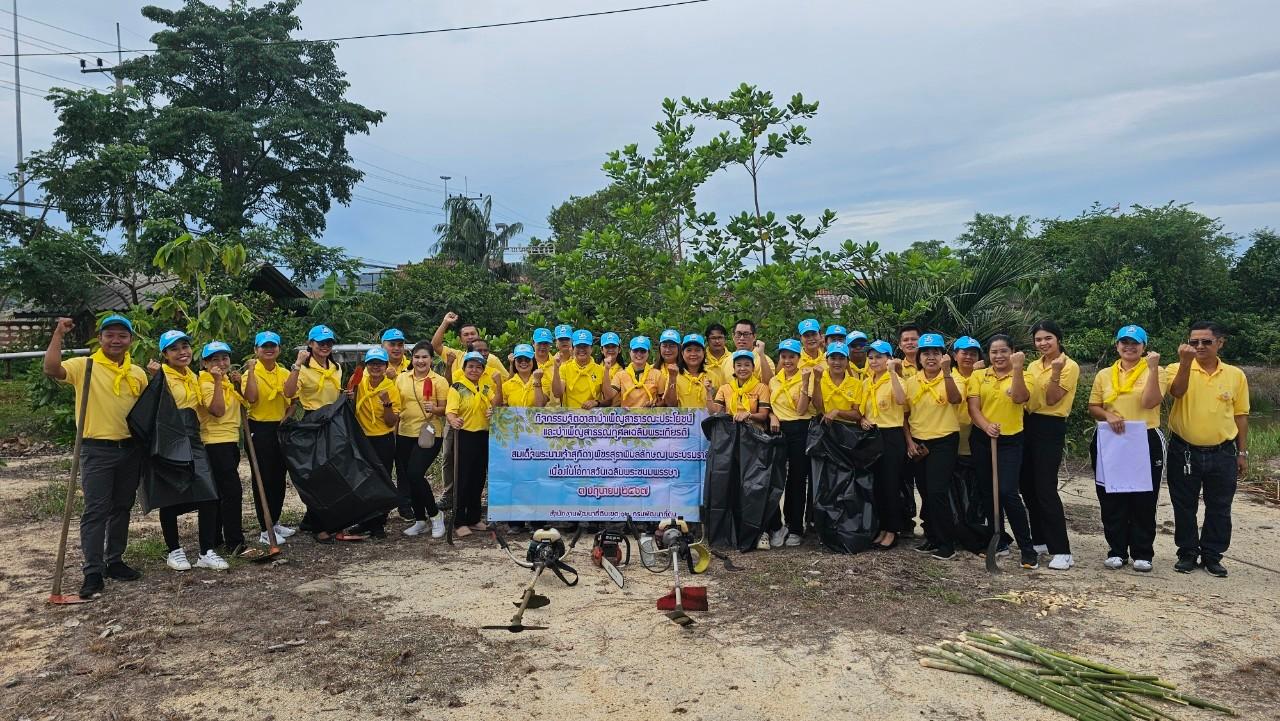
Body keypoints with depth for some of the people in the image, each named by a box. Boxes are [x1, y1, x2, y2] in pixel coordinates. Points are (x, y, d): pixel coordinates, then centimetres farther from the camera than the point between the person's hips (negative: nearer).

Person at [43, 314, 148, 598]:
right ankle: (93, 572, -1)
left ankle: (115, 561, 25)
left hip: (130, 448, 5)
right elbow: (51, 369, -22)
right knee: (95, 511, -5)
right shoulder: (84, 366, -4)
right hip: (96, 449, -5)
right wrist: (58, 334, -23)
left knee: (122, 508, 13)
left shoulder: (138, 373, 10)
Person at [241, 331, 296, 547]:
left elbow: (292, 401, 17)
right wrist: (251, 370, -25)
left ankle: (275, 522, 27)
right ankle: (265, 530, 5)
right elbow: (251, 397, -26)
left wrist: (286, 416, 1)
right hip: (259, 430, -6)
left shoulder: (284, 374, 8)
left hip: (280, 429, 6)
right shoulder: (251, 373, -8)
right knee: (263, 479, -2)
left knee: (279, 478, 13)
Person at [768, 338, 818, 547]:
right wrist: (772, 416, -4)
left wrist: (805, 382, -20)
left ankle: (795, 528, 14)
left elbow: (801, 409, -13)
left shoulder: (805, 379, -2)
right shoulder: (773, 381, 11)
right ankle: (775, 527, 9)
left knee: (798, 479, 3)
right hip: (778, 429, 3)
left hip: (800, 430, -3)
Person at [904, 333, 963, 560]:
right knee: (925, 493, 12)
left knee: (937, 492, -12)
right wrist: (909, 442, 2)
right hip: (918, 443, 5)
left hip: (944, 441, -5)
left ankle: (947, 544, 1)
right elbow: (905, 414, 10)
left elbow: (955, 399, -27)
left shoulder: (950, 379, -5)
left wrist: (946, 371, -35)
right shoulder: (911, 382, 6)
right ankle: (932, 537, 26)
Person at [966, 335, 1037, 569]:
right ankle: (999, 540, 27)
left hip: (1010, 441, -3)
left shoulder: (1023, 376, 0)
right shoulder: (978, 376, 6)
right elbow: (973, 407, -3)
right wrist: (986, 426, -20)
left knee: (1008, 493, -14)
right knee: (988, 493, 11)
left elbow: (1019, 398, -20)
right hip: (982, 439, 4)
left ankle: (1027, 550, -3)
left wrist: (1017, 368, -25)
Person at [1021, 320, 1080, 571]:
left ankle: (1062, 551, -8)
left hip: (1050, 429, -7)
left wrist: (1056, 372, -28)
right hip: (1029, 425, 8)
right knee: (1027, 486, 10)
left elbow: (1051, 400, -16)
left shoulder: (1069, 366, -8)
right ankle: (1040, 541, 23)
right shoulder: (1034, 366, 13)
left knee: (1045, 489, -12)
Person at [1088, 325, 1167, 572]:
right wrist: (1108, 415, -11)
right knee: (1112, 500, 5)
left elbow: (1149, 402, -15)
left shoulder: (1155, 372, 1)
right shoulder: (1104, 375, 10)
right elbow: (1093, 407, 10)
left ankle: (1142, 553, 14)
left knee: (1144, 500, 3)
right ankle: (1117, 551, 15)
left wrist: (1152, 368, -19)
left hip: (1146, 442, -3)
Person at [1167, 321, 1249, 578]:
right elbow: (1177, 392, -25)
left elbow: (1240, 415, 7)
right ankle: (1187, 553, 21)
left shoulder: (1235, 375, 3)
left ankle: (1212, 555, 22)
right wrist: (1185, 362, -35)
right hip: (1184, 451, -1)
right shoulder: (1179, 369, -3)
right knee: (1185, 507, 8)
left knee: (1219, 508, 9)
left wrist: (1242, 452, 7)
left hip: (1222, 453, 2)